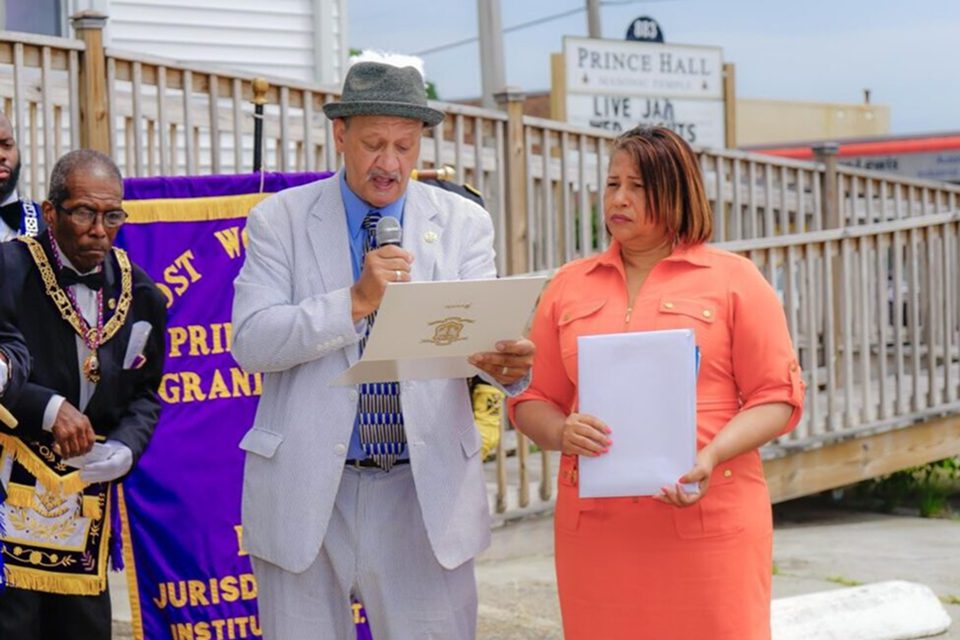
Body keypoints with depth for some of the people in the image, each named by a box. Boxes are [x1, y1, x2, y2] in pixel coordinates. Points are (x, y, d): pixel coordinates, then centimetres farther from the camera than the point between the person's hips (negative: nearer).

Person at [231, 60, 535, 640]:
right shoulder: (281, 220, 1)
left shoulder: (463, 222, 6)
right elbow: (250, 342, -9)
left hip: (426, 491, 1)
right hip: (308, 492, 0)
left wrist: (505, 361, -30)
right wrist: (357, 301, -21)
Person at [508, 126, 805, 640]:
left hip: (708, 523, -3)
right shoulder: (568, 286, 14)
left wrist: (713, 454, -16)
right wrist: (561, 433, -9)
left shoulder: (734, 280, 5)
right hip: (595, 525, 3)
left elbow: (776, 396, 1)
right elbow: (533, 399, 14)